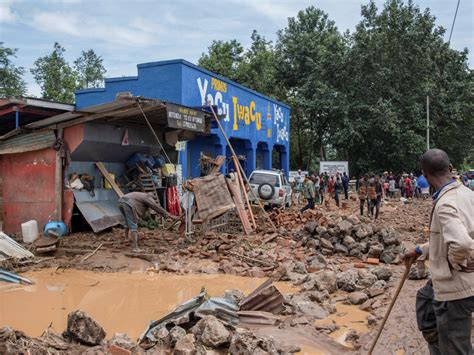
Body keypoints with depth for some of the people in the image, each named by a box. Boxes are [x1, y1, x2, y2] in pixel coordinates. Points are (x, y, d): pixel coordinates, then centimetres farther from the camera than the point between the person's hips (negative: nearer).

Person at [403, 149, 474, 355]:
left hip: (455, 288, -10)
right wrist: (420, 250, 19)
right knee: (424, 300, 32)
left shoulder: (445, 204, -25)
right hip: (457, 281, 10)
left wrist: (456, 263, -20)